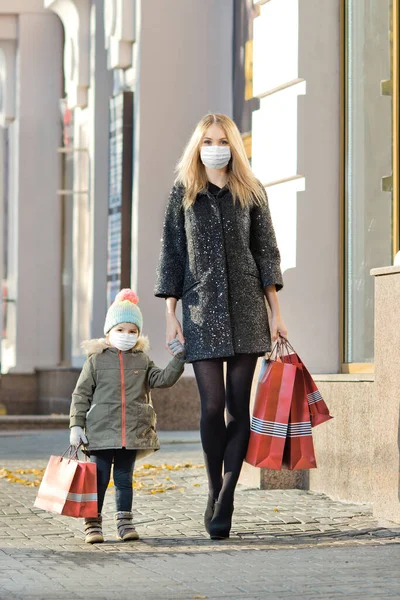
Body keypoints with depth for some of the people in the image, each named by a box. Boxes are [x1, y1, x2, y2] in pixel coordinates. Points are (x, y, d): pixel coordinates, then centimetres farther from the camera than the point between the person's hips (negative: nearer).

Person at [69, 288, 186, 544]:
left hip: (133, 433, 2)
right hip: (101, 432, -2)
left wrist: (178, 359, -11)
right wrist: (76, 425, -5)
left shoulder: (142, 361, 10)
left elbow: (163, 379, 2)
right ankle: (93, 524, 4)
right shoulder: (97, 360, 2)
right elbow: (81, 395, 2)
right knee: (99, 478, -1)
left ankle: (125, 522, 14)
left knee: (124, 478, 9)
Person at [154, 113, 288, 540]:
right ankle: (215, 492, 10)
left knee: (239, 405, -3)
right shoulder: (183, 194, 6)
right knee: (212, 405, -7)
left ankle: (225, 501, 1)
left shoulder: (251, 193, 8)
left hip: (246, 310, 1)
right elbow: (171, 256, 6)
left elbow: (265, 253, 8)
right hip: (201, 309, -1)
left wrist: (276, 313, 2)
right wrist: (171, 317, 0)